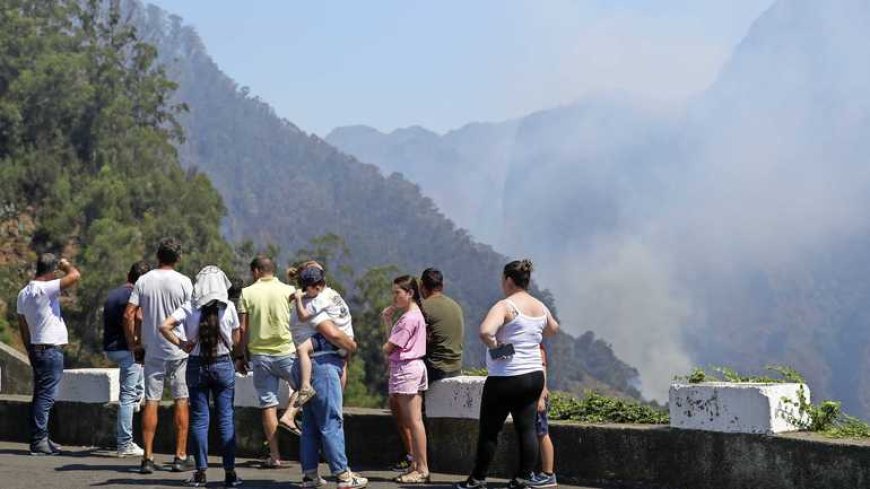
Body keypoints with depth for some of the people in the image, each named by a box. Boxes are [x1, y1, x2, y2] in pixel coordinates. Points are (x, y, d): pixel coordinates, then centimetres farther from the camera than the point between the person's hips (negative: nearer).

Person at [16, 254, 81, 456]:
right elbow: (75, 276, -24)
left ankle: (41, 439, 18)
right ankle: (39, 441, -11)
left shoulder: (24, 293, 12)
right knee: (46, 396, -9)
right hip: (51, 349, -9)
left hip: (36, 348, 9)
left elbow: (23, 328, 16)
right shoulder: (44, 289, -16)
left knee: (41, 395, 14)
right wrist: (66, 265, -3)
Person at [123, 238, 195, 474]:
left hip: (152, 350, 2)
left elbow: (128, 315, -3)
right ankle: (181, 456, 7)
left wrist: (134, 340, 9)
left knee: (151, 402, 4)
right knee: (181, 401, 6)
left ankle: (148, 457, 2)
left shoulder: (143, 281, 0)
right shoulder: (183, 282, -7)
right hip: (178, 350, -2)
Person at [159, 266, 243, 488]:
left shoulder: (189, 308, -4)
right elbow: (236, 341, 2)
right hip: (223, 364, 0)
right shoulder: (228, 307, -4)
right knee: (226, 418, 4)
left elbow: (164, 326, -15)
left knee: (199, 418, 6)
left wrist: (181, 343, -4)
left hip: (196, 365, 0)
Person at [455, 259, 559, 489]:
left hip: (505, 378, -7)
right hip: (534, 375, 7)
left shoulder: (505, 306, -16)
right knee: (527, 428, 6)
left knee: (489, 430, 5)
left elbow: (485, 332, -32)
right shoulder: (540, 307, 8)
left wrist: (496, 347, -16)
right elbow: (553, 329, 29)